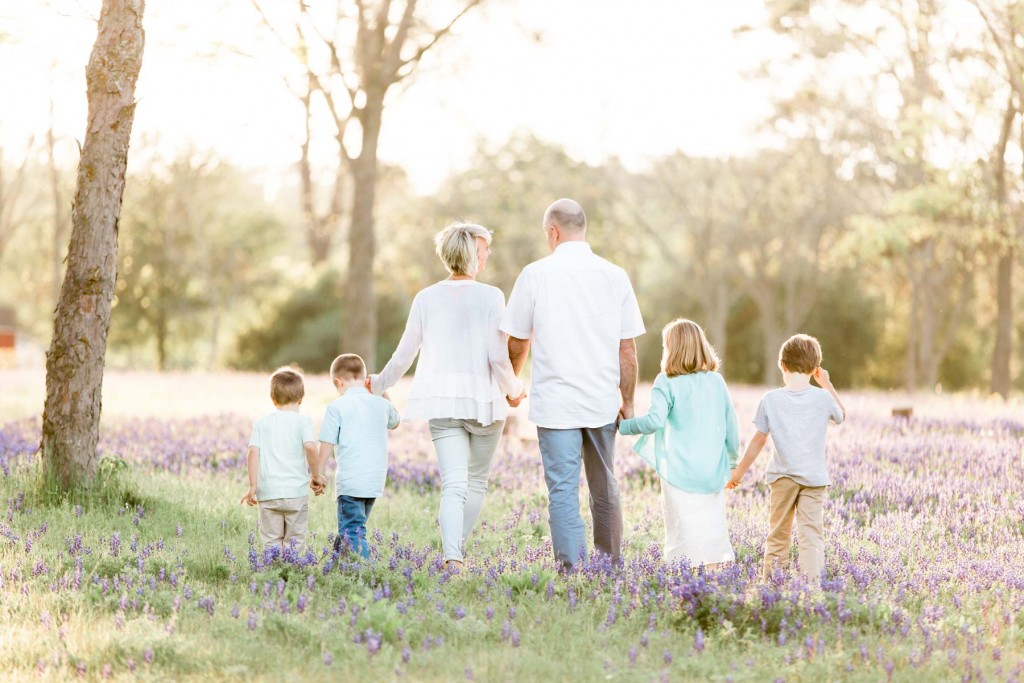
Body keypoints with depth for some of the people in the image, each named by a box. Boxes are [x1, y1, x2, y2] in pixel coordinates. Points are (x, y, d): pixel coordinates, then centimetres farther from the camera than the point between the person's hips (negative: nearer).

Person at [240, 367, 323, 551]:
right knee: (294, 542, 8)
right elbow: (310, 447, -15)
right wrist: (316, 477, -3)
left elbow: (253, 452, -4)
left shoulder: (261, 423, 7)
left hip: (268, 493, 1)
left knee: (272, 543, 9)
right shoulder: (303, 422, 0)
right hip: (296, 492, -1)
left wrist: (253, 486, -2)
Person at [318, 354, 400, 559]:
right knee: (355, 528, 18)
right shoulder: (381, 403, 10)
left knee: (352, 532, -7)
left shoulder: (337, 406, -6)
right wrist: (383, 393, 30)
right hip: (376, 481, 6)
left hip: (350, 482, -6)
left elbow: (328, 444, -6)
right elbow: (394, 422, 33)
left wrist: (318, 473, 3)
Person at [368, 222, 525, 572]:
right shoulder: (490, 297, -6)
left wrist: (379, 383, 26)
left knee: (454, 484, -5)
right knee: (477, 481, 17)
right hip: (484, 399, -2)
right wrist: (513, 389, 10)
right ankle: (458, 551, 21)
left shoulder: (426, 298, 4)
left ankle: (452, 557, -24)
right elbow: (498, 356, -9)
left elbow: (404, 355, 8)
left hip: (441, 401, 2)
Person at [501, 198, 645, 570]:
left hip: (554, 403, -3)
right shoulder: (614, 276, 2)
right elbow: (628, 349, 2)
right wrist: (627, 401, 12)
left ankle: (571, 567, -6)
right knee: (604, 488, 17)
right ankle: (610, 565, 24)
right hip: (602, 401, 3)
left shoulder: (535, 274, -4)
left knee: (563, 491, -1)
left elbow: (517, 343, 6)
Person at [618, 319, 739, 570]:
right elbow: (731, 426, 11)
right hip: (713, 472, 4)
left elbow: (655, 420, -20)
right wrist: (732, 458, 23)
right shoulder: (717, 382, 6)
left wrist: (622, 425, -8)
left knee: (684, 534, -2)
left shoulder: (667, 384, -8)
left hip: (680, 473, -4)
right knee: (713, 528, 10)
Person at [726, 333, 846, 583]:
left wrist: (739, 471, 11)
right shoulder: (823, 398, -5)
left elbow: (758, 441, 0)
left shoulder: (770, 400, -6)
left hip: (782, 477, 1)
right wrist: (827, 384, 23)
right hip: (814, 477, -1)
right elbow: (841, 415, 17)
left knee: (778, 533, 13)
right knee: (811, 533, -4)